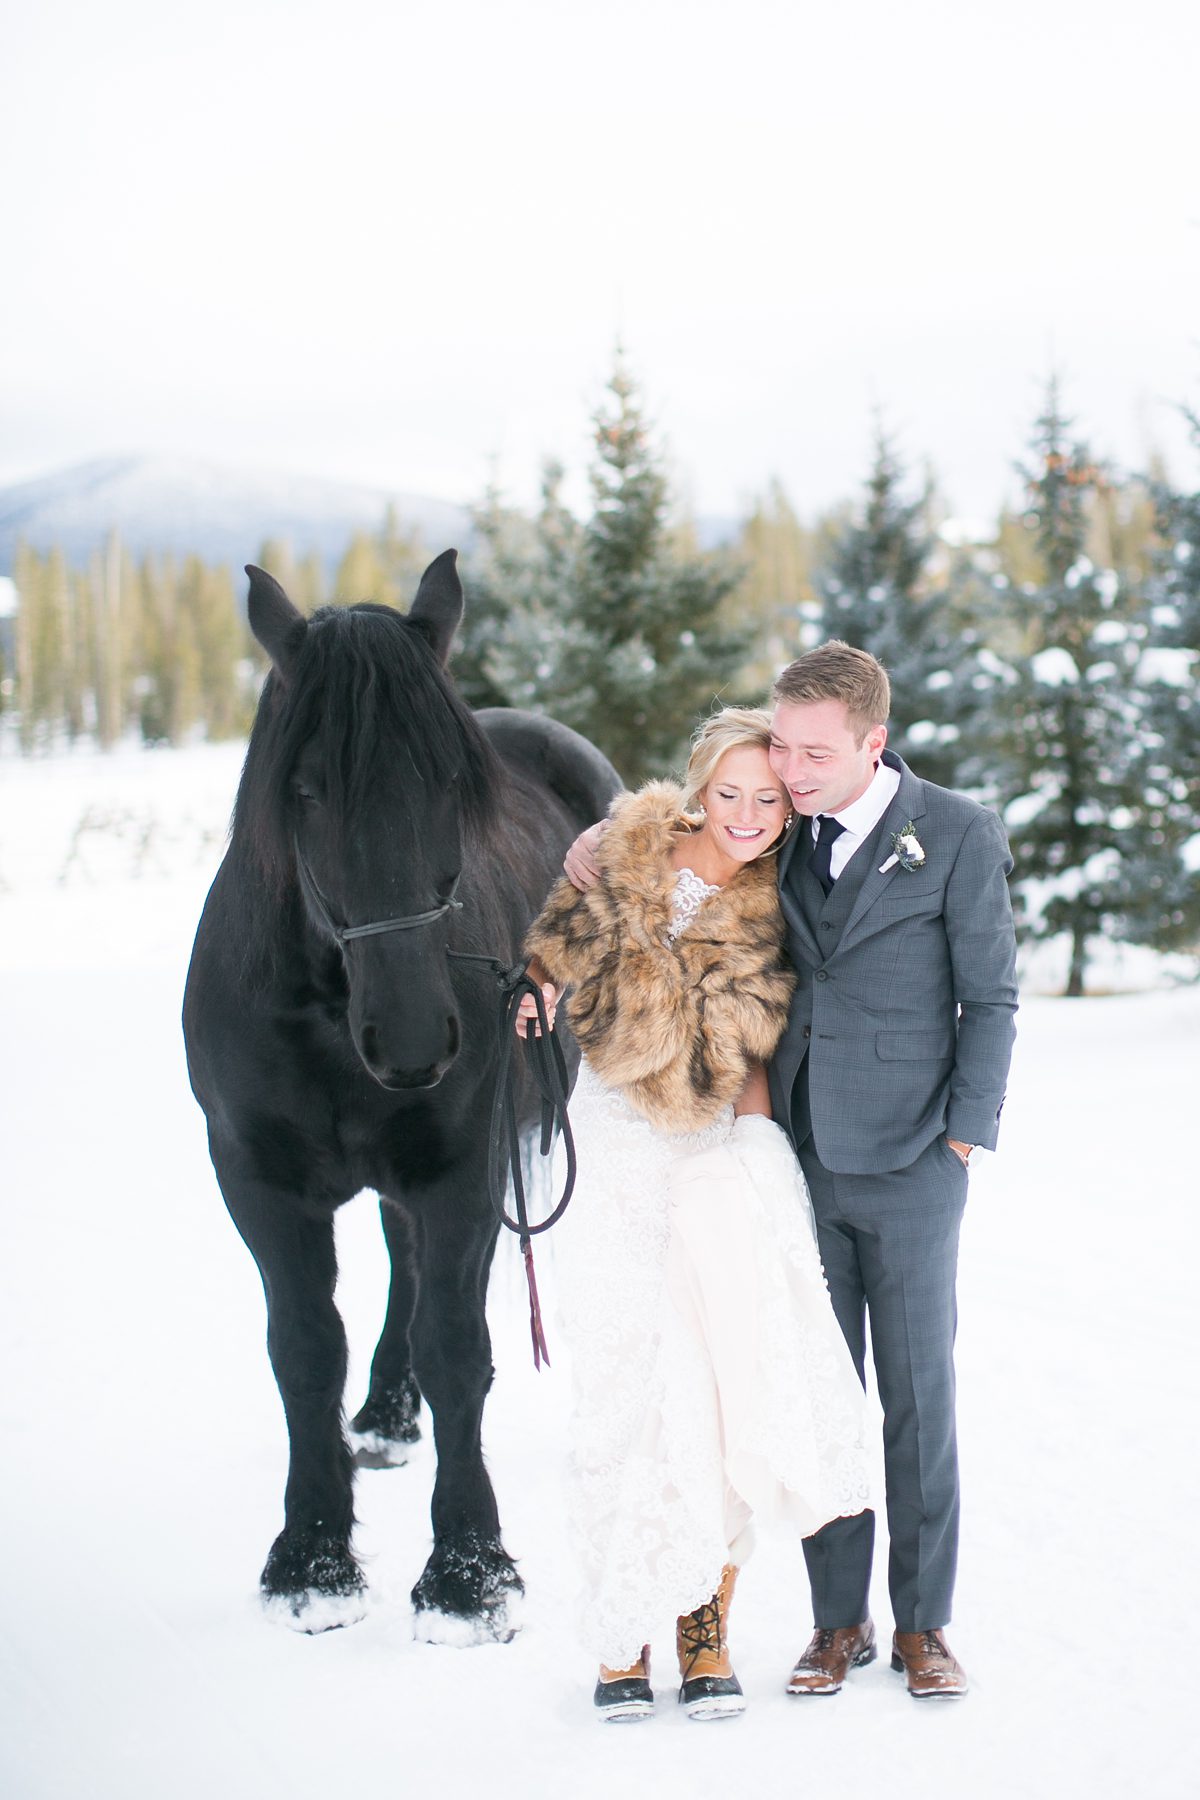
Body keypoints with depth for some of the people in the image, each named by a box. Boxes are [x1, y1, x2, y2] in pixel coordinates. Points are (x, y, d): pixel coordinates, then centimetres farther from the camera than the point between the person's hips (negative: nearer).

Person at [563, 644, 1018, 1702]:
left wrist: (966, 1134, -7)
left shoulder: (959, 837, -7)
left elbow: (990, 999, -2)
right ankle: (838, 1621, 18)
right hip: (801, 1157, 3)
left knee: (918, 1393, 6)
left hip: (908, 1166, -3)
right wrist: (607, 840, 1)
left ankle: (923, 1622, 18)